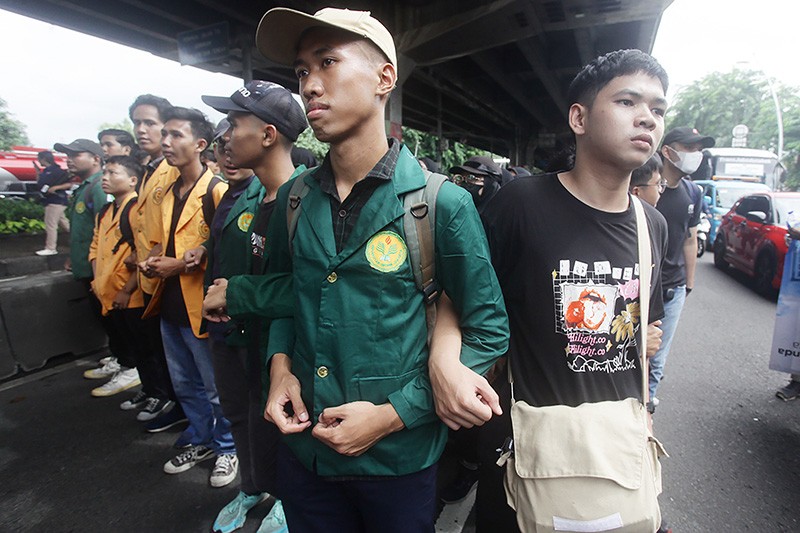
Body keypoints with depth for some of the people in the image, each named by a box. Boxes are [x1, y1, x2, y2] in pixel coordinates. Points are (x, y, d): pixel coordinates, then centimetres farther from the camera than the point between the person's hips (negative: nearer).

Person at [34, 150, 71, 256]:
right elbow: (39, 184, 18)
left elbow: (69, 184, -14)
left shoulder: (57, 170, -12)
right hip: (50, 201, 9)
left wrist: (56, 187, -23)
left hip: (56, 201, -9)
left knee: (50, 225, -6)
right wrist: (37, 171, 15)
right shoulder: (45, 171, 15)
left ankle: (50, 249, 0)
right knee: (64, 224, 14)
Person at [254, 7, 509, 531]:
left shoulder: (443, 204, -16)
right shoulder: (293, 201, -2)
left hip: (400, 459, -3)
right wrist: (281, 364, -5)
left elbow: (488, 332, -11)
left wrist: (392, 414, -16)